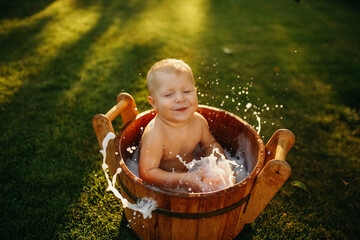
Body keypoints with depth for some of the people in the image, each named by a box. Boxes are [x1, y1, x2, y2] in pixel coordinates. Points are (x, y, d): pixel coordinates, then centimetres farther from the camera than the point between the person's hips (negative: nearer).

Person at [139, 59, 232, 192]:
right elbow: (147, 173, -31)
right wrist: (184, 180, -38)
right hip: (163, 186, -5)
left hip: (190, 173, 5)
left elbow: (210, 144, 8)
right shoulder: (154, 135, -31)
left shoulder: (198, 121, -11)